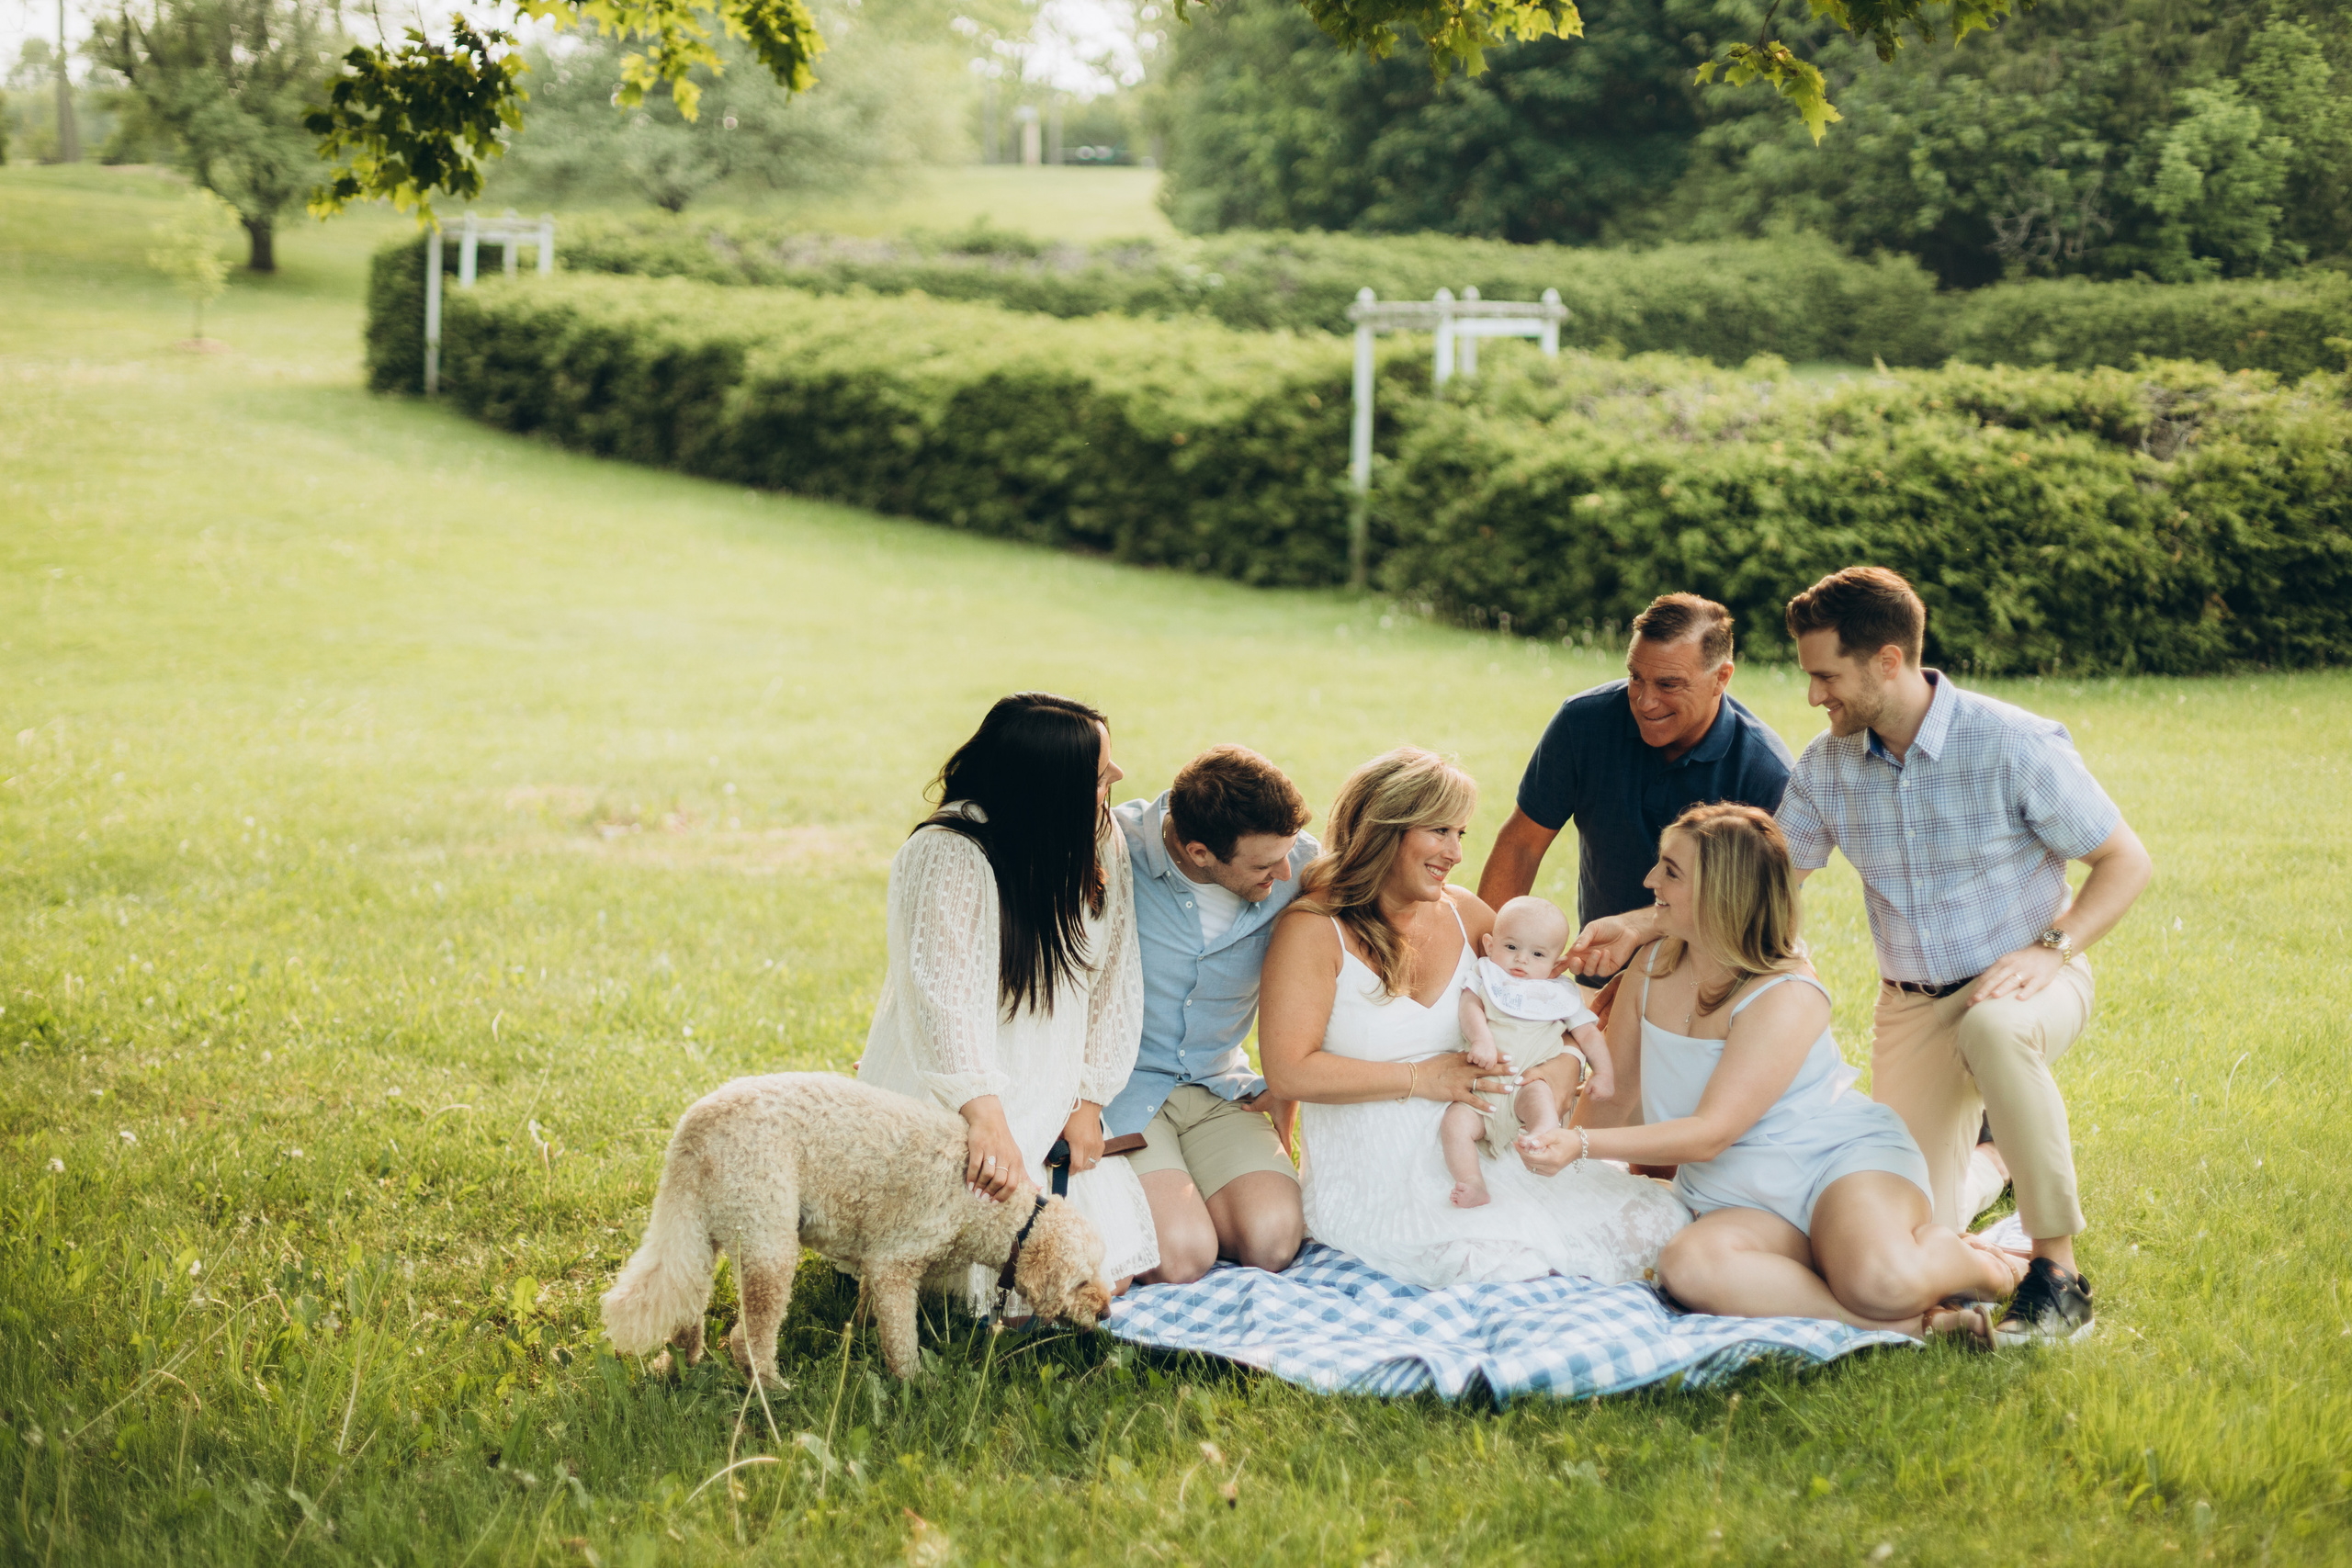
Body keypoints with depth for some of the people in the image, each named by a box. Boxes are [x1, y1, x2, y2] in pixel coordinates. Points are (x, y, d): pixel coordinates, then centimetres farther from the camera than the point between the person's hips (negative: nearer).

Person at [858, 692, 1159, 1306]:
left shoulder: (1098, 844, 1)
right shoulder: (947, 857, -21)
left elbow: (1115, 976, 4)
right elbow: (943, 994, -31)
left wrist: (1088, 1101, -3)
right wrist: (987, 1119, -42)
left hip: (1050, 1112, 6)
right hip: (944, 1115, -6)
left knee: (1111, 1269, -7)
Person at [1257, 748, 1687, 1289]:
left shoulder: (1462, 912, 10)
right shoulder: (1314, 929, -8)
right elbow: (1288, 1072, -16)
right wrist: (1420, 1078, -13)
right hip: (1375, 1181, -6)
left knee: (1657, 1218, -11)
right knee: (1494, 1261, -33)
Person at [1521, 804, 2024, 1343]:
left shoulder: (1785, 996, -16)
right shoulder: (1651, 968, 7)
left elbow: (1709, 1134, -21)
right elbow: (1613, 1086, 19)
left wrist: (1581, 1145, -27)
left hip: (1844, 1162, -5)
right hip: (1746, 1205, 6)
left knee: (1882, 1281, -39)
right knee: (1687, 1265, -34)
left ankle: (1960, 1258, -1)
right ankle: (1908, 1323, -32)